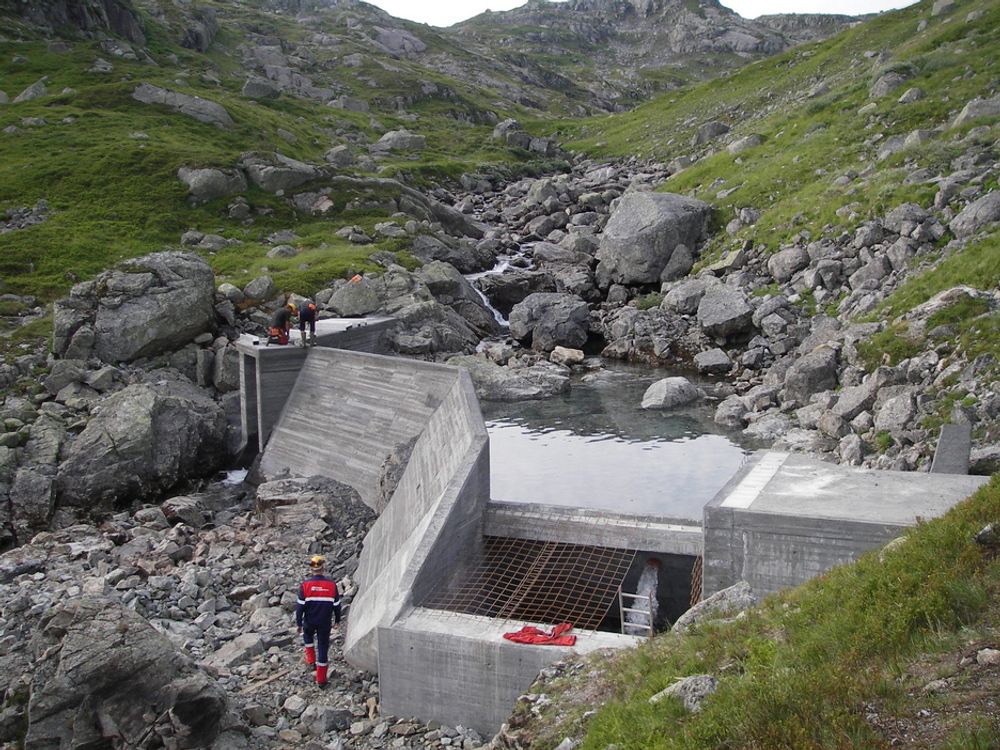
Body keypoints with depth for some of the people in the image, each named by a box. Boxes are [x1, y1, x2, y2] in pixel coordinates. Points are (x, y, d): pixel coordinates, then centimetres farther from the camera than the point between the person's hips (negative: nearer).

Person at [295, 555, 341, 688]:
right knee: (323, 648, 10)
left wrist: (298, 623, 1)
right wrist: (337, 620, 14)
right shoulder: (331, 585, -11)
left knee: (308, 636, 33)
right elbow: (336, 605, -2)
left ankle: (311, 661, 27)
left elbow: (300, 606, -11)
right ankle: (321, 679, 16)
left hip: (309, 621, 0)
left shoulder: (305, 585, -16)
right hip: (325, 623, 0)